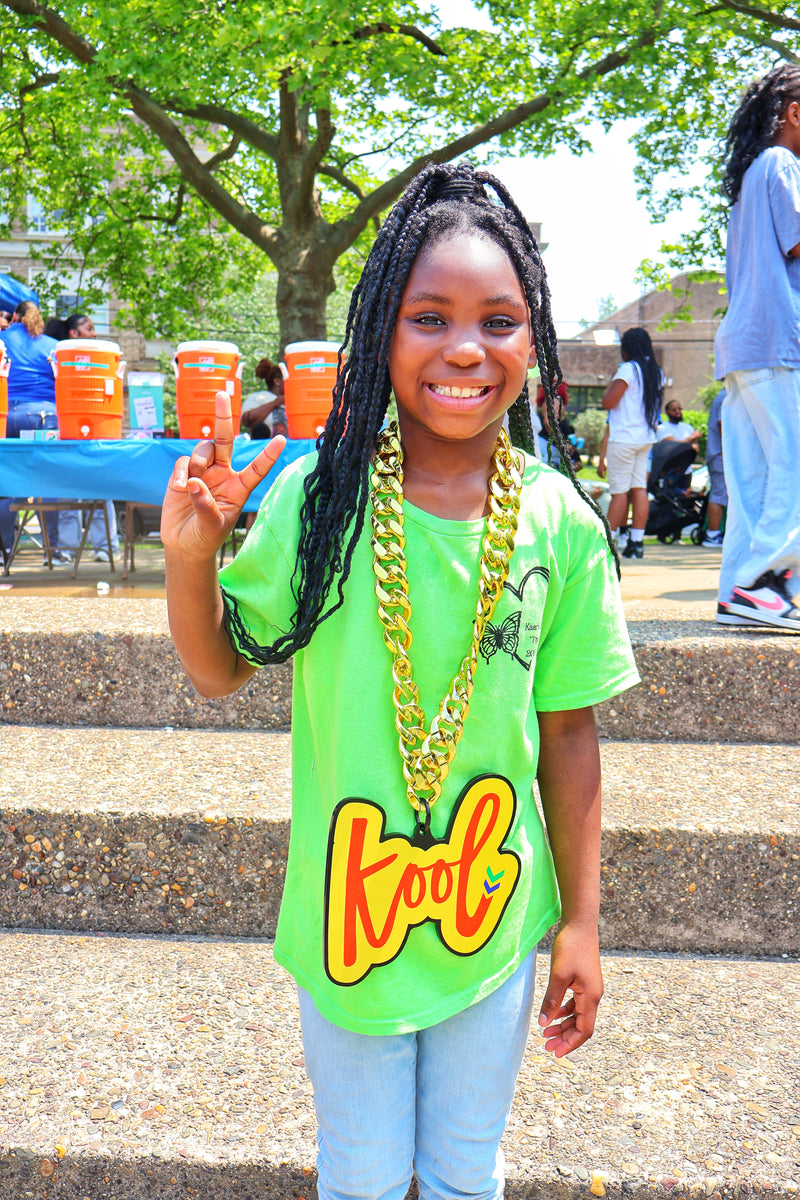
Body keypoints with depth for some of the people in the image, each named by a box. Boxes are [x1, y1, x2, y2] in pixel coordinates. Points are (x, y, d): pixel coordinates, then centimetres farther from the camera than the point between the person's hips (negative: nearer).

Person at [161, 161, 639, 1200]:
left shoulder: (561, 523, -10)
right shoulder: (316, 498, -13)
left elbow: (569, 732, -3)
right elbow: (221, 669, -3)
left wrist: (581, 921, 1)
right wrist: (191, 555, -21)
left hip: (495, 921, 1)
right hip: (345, 914, -1)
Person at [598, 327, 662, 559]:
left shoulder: (628, 369, -11)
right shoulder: (656, 372, 12)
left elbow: (608, 402, -13)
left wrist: (613, 379, 1)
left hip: (623, 438, -7)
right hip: (646, 438, 7)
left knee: (619, 491, -5)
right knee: (639, 489, 4)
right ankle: (636, 542, 3)